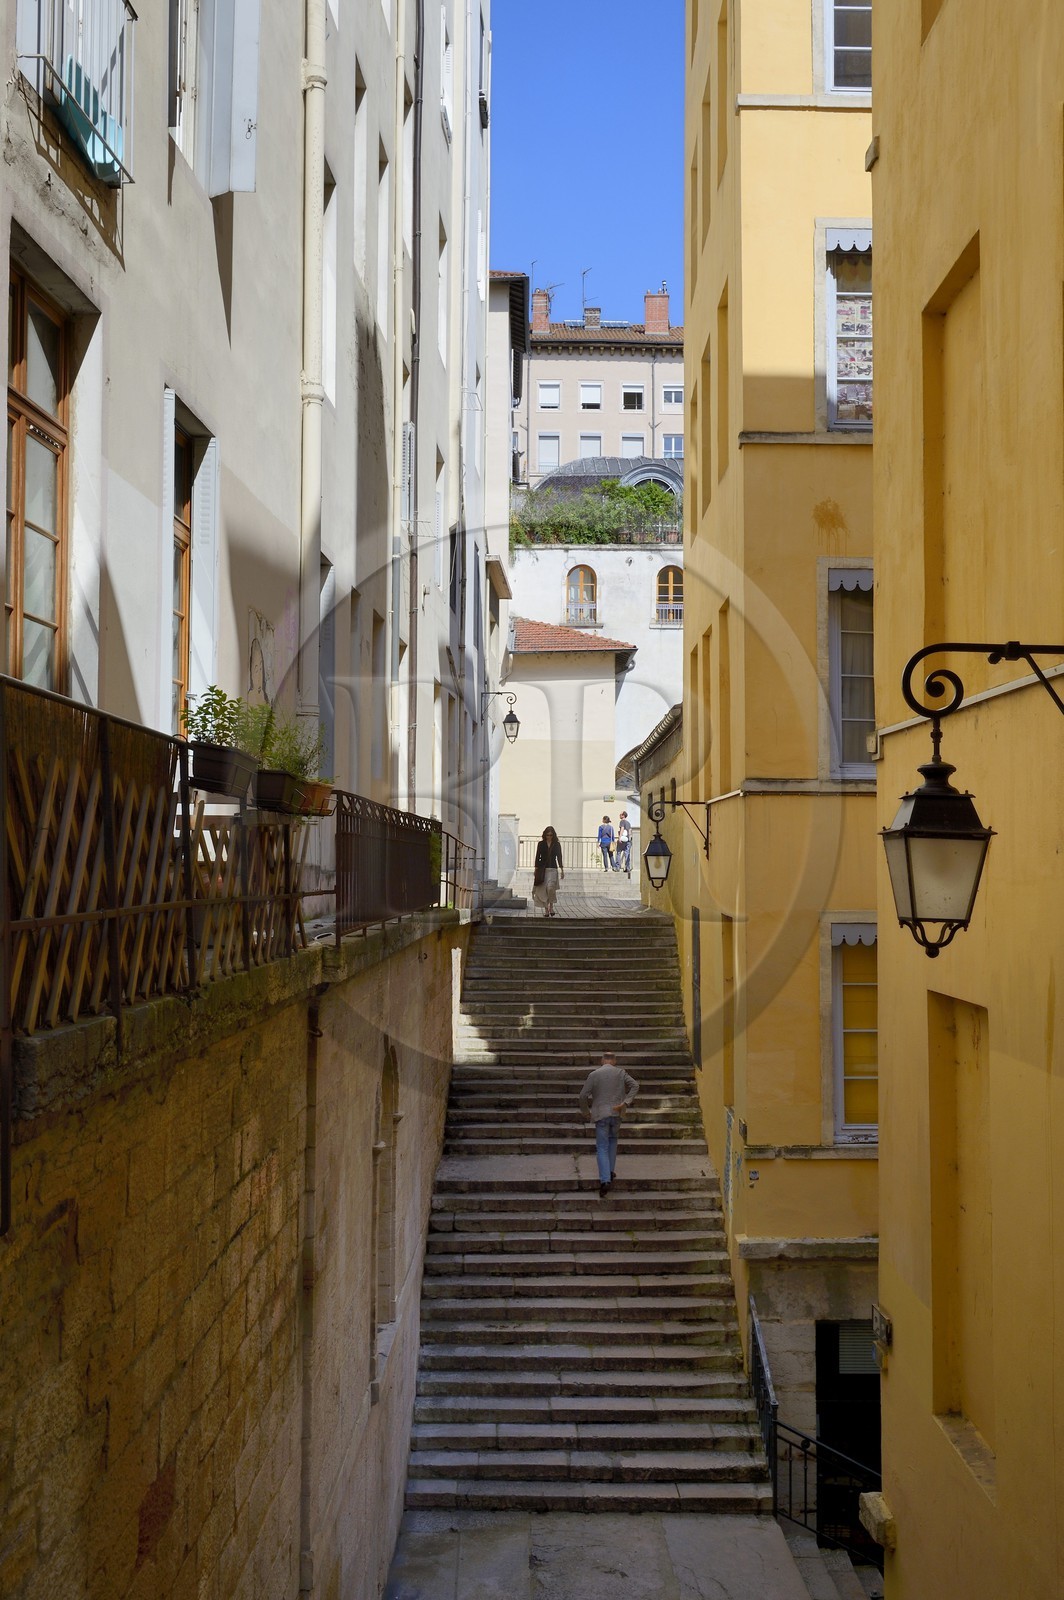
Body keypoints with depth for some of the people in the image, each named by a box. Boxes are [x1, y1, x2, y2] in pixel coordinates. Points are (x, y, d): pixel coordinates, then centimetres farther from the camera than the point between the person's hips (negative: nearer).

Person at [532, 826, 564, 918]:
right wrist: (535, 869, 2)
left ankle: (551, 906, 1)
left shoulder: (556, 845, 5)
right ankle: (546, 909, 5)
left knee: (550, 887, -18)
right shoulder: (541, 844, 5)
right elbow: (537, 857, 7)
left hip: (553, 869, -1)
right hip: (542, 869, 1)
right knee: (543, 889, -2)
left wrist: (562, 870, 6)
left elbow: (559, 857, 8)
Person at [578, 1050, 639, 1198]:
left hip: (600, 1114, -2)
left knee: (602, 1148, 1)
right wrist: (625, 1102, -10)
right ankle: (610, 1171, 23)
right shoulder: (620, 1072, 3)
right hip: (616, 1113, 2)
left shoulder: (594, 1075, -2)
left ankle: (605, 1180, -11)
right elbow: (635, 1086, -7)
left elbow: (583, 1095, -5)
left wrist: (585, 1111, 10)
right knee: (612, 1139, 27)